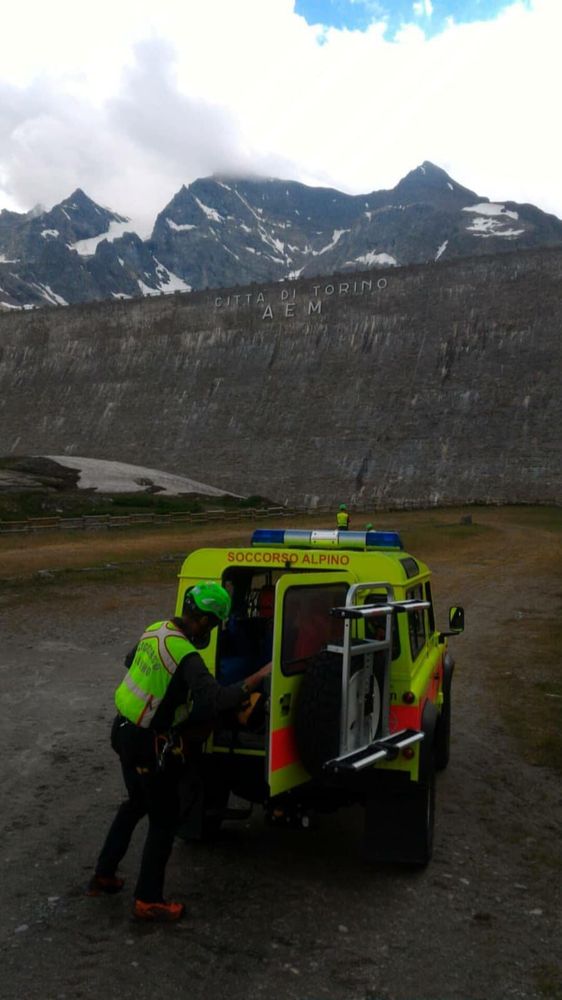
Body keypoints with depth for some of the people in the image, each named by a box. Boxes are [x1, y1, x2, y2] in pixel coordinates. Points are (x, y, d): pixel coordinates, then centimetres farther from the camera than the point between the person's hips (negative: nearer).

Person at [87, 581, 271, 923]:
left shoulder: (155, 631, -2)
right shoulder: (186, 657, -28)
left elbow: (130, 660, 17)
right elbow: (216, 701, -39)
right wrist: (260, 676, -33)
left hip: (125, 731, 9)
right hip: (151, 746, -9)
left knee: (136, 804, 28)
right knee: (164, 819, 9)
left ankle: (103, 875, 38)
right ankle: (148, 901, 21)